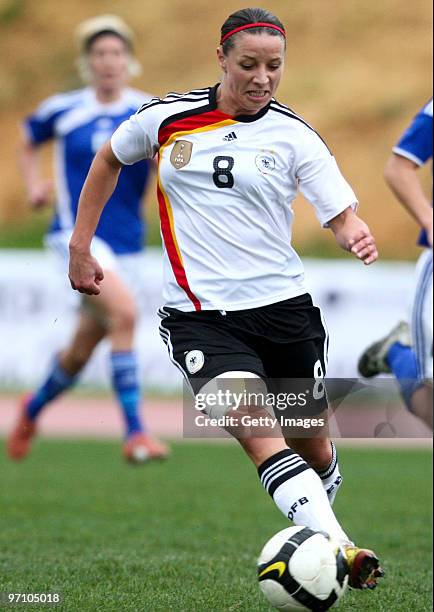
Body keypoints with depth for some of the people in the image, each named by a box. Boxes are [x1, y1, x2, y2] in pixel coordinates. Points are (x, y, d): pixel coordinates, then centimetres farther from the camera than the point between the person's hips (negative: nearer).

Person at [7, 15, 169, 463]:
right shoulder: (62, 110, 1)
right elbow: (28, 145, 20)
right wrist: (33, 184, 4)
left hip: (125, 244, 3)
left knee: (81, 352, 13)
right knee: (124, 312, -29)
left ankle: (34, 408, 45)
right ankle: (135, 434, -28)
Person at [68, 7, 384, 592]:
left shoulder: (294, 136, 0)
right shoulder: (167, 118, 2)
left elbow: (344, 216, -5)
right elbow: (108, 160, 20)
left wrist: (359, 236, -29)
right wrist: (80, 245, 17)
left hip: (284, 307, 2)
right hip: (200, 317, -2)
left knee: (312, 449, 10)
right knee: (258, 431, -24)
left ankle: (317, 521, 42)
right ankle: (340, 548, -36)